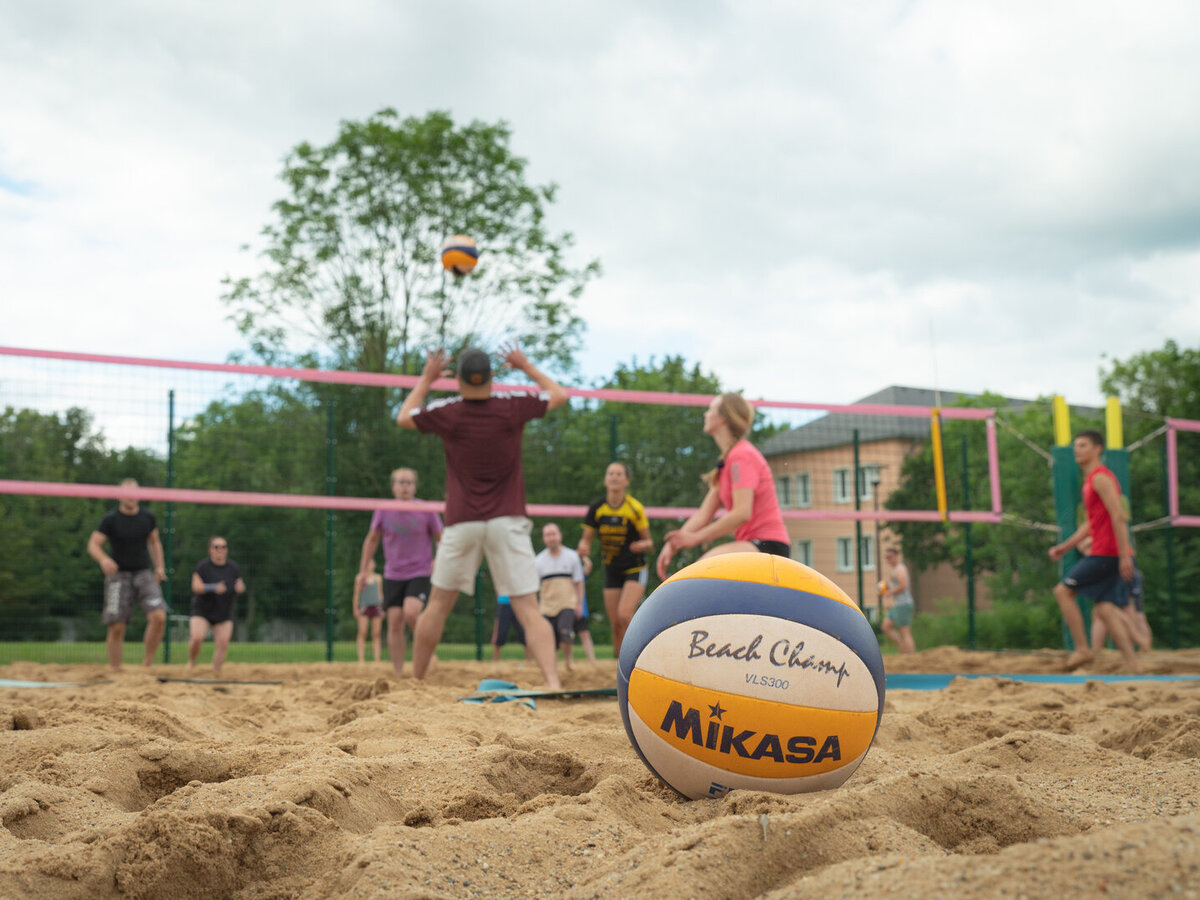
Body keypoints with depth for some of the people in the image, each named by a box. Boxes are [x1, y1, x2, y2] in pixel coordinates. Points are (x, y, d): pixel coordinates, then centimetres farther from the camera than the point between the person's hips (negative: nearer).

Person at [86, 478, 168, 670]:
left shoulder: (148, 517, 6)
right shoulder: (110, 519, -4)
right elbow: (93, 544, -6)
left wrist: (159, 566, 11)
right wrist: (104, 559, -26)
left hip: (144, 573, 2)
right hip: (119, 575, -2)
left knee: (159, 616, -18)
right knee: (117, 627, -4)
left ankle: (147, 663, -4)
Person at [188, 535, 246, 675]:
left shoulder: (233, 568, 3)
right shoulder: (202, 566, -7)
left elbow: (240, 587, 10)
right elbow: (196, 587, -13)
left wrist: (240, 587, -15)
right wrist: (213, 588, -29)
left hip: (224, 614, 3)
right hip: (202, 612, -3)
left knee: (223, 644, -5)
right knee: (196, 638, -21)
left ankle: (216, 674, 10)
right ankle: (191, 663, 6)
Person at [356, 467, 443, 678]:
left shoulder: (426, 511, -3)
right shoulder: (383, 510, 2)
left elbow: (442, 539, 6)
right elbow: (372, 540, 14)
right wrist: (363, 571, 12)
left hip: (419, 574, -3)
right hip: (392, 576, 3)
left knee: (411, 613, -24)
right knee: (395, 623, -3)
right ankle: (398, 674, 5)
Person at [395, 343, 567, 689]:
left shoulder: (447, 413, -3)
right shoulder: (512, 406, -3)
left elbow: (403, 417, 18)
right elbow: (559, 394, 15)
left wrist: (426, 379, 26)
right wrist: (527, 367, 25)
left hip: (461, 522, 1)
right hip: (507, 521, -1)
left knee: (438, 605, 15)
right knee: (528, 610, -5)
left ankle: (415, 681, 25)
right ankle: (552, 682, -19)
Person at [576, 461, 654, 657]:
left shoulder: (635, 508, -11)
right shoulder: (597, 507, -4)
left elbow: (649, 542, -4)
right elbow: (586, 539, 3)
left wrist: (643, 545, -27)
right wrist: (584, 551, -19)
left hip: (635, 569, -3)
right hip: (611, 571, 3)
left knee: (624, 615, -23)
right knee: (616, 624, 1)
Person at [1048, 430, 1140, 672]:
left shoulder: (1100, 478, -10)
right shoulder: (1091, 480, 21)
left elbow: (1118, 517, -19)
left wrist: (1124, 555, -24)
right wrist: (1064, 547, 24)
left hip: (1106, 552, -9)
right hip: (1108, 553, 9)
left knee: (1063, 591, -4)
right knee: (1104, 609, 7)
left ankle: (1082, 649, -4)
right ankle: (1133, 664, 4)